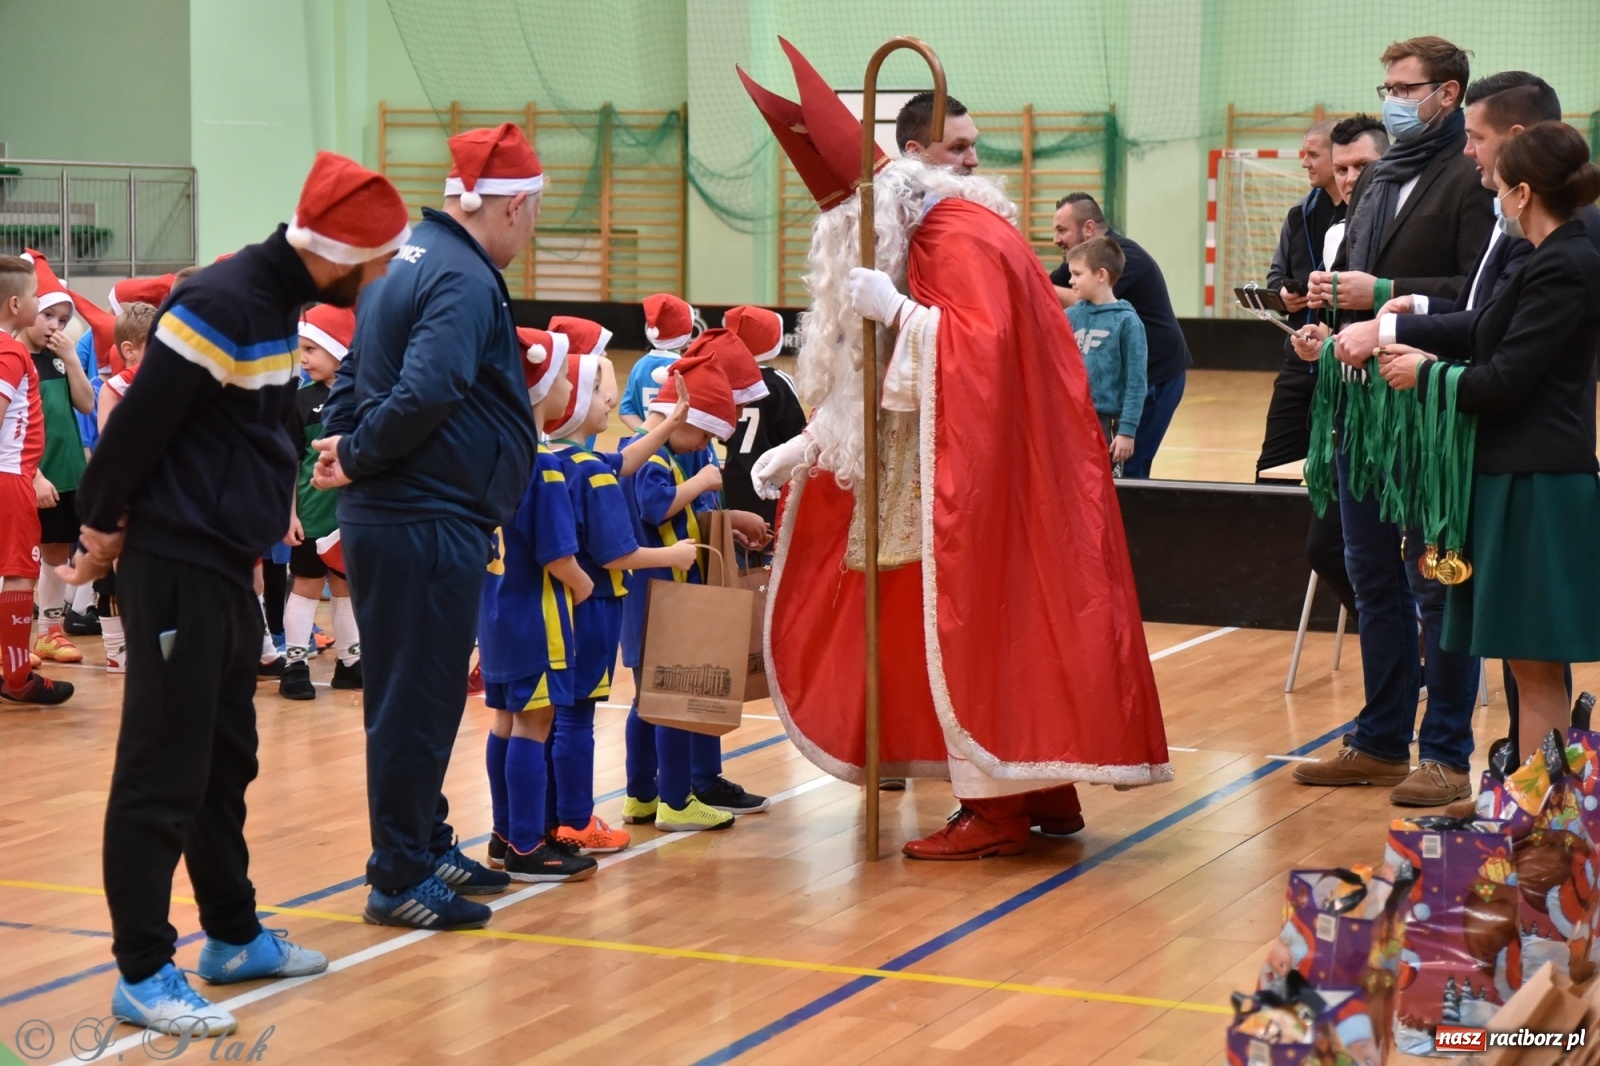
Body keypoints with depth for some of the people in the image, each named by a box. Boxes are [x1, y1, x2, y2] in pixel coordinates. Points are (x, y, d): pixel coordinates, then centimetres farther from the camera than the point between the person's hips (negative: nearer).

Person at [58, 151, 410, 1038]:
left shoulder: (277, 301, 10)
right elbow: (138, 422, -18)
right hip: (175, 566, -9)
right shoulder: (224, 304, -20)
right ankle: (141, 974, 2)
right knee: (164, 772, -4)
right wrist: (103, 527, -8)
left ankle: (233, 937, 29)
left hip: (228, 566, 9)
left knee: (226, 759, 17)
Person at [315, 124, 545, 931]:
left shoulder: (414, 258, 15)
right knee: (418, 700, -2)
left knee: (416, 695, 18)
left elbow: (358, 372, 19)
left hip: (393, 520, 10)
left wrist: (341, 443, 7)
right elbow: (425, 395, -28)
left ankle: (427, 848, 30)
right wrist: (356, 458, -16)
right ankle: (399, 879, 6)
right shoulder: (464, 282, -17)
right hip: (427, 523, -10)